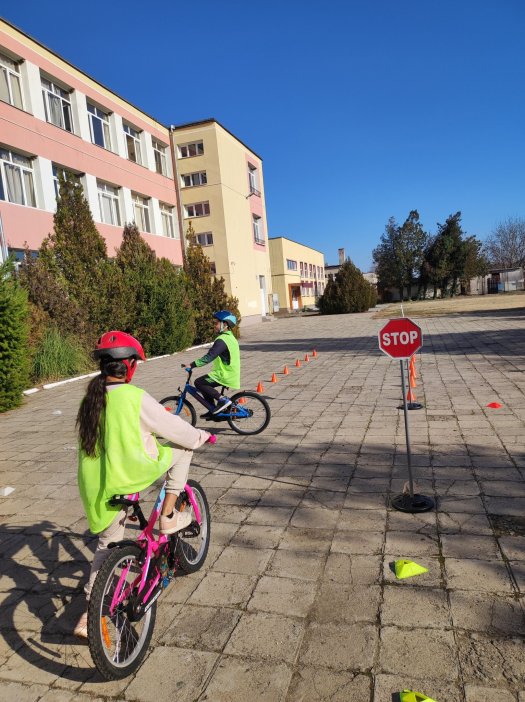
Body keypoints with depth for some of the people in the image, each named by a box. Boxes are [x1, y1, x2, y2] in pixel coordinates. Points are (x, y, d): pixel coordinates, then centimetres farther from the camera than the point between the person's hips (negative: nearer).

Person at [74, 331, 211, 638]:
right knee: (183, 448, 13)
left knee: (107, 545, 24)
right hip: (132, 475, -7)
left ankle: (89, 616, 24)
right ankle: (169, 516, 15)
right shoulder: (135, 397, -15)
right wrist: (203, 436, 12)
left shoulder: (91, 398, 5)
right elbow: (175, 429, -7)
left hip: (98, 489, 7)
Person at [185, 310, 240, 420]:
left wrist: (192, 365, -27)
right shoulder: (230, 337, 14)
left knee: (199, 383, -12)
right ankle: (214, 411, 19)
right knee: (204, 384, 17)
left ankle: (223, 400, -10)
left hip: (225, 375, -10)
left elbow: (209, 357, -27)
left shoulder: (221, 340, -18)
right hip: (231, 373, 10)